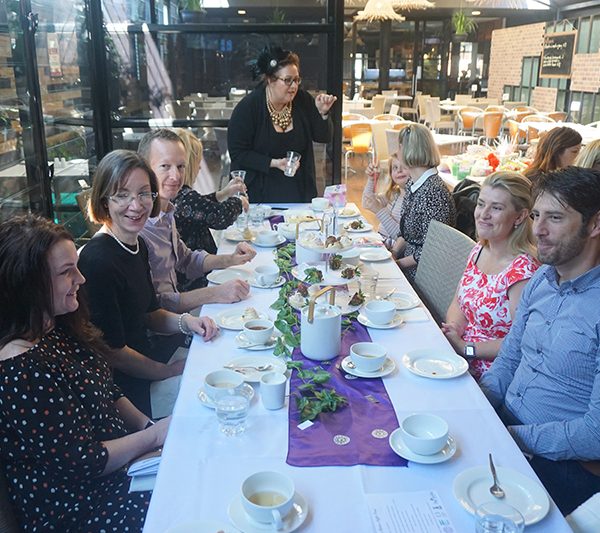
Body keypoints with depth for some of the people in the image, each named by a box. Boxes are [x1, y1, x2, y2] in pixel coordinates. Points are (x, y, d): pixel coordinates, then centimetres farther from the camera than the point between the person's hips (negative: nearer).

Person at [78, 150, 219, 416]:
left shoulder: (137, 245, 1)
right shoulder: (98, 261, -26)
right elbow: (112, 351, -19)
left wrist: (186, 321, -6)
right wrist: (170, 371, -9)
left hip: (145, 354, 8)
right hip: (124, 385, -8)